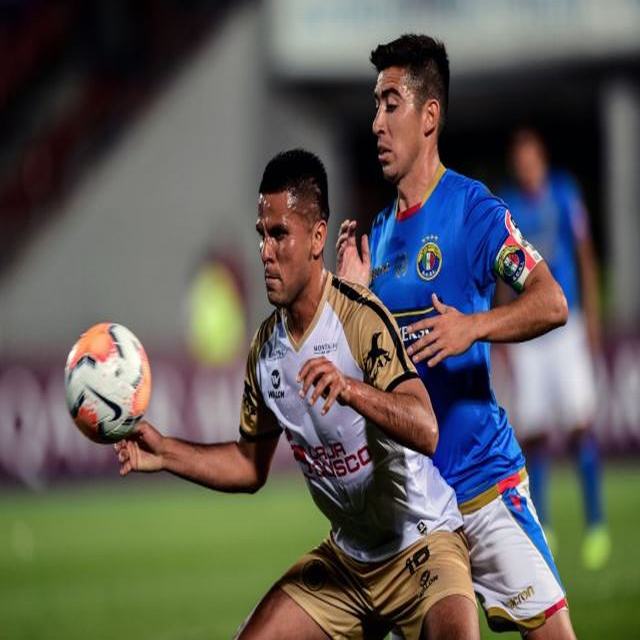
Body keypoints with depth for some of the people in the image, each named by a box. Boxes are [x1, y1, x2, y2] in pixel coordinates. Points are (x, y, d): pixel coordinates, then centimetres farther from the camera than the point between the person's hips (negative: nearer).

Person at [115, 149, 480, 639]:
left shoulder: (363, 318, -20)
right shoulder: (267, 346, 2)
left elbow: (427, 432, -32)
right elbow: (251, 464, 15)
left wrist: (350, 389, -47)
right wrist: (165, 453, 3)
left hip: (422, 543, -7)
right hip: (345, 558, 7)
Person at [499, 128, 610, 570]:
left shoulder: (565, 195, 1)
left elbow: (585, 256, 6)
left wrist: (592, 315, 2)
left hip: (567, 324, -1)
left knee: (580, 420, -9)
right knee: (532, 429, 0)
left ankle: (596, 524, -5)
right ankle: (540, 528, 10)